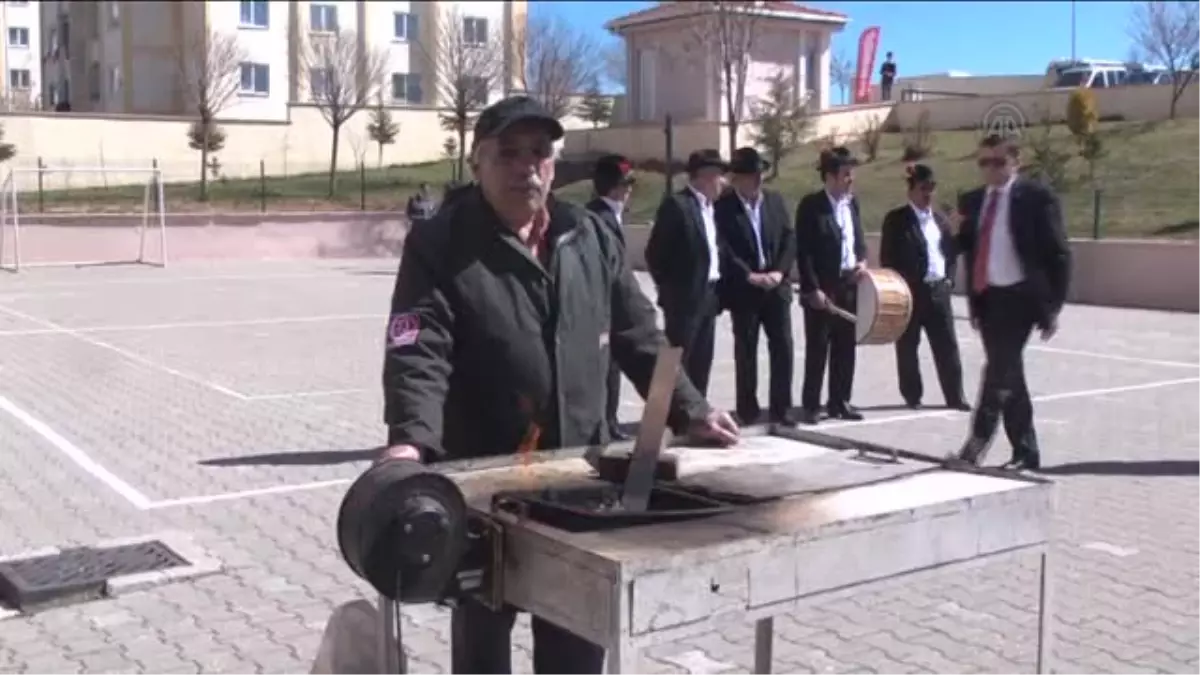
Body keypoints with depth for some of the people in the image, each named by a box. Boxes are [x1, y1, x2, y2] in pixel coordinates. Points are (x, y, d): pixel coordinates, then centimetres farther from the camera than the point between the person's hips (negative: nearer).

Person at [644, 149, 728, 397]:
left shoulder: (709, 207, 13)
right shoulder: (676, 204, -13)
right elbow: (655, 253, -14)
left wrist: (717, 290, 11)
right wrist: (669, 288, -7)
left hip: (708, 296, 8)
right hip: (685, 297, -8)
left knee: (701, 363, 12)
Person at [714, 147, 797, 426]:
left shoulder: (775, 200, 8)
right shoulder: (723, 207, -7)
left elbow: (790, 238, 6)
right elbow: (723, 250, -13)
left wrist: (779, 271, -7)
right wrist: (750, 276, -19)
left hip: (777, 285, 4)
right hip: (743, 289, -4)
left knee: (783, 347, 2)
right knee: (746, 350, 4)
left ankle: (781, 408, 11)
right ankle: (748, 409, 13)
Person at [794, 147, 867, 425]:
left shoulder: (851, 202, 12)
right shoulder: (811, 205, -9)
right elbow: (803, 252, -13)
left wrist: (862, 261, 0)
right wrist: (813, 289, -18)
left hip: (849, 286, 6)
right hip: (822, 288, -6)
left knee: (845, 347, 10)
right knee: (817, 348, -1)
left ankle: (839, 401, 20)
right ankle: (810, 405, 6)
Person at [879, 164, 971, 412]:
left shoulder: (940, 219, 14)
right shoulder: (896, 219, -5)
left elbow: (952, 252, 19)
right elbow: (887, 258, -8)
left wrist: (949, 279, 6)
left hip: (938, 290, 5)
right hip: (909, 292, -5)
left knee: (947, 346, 4)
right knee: (908, 347, 4)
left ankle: (955, 396, 11)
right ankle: (912, 396, 15)